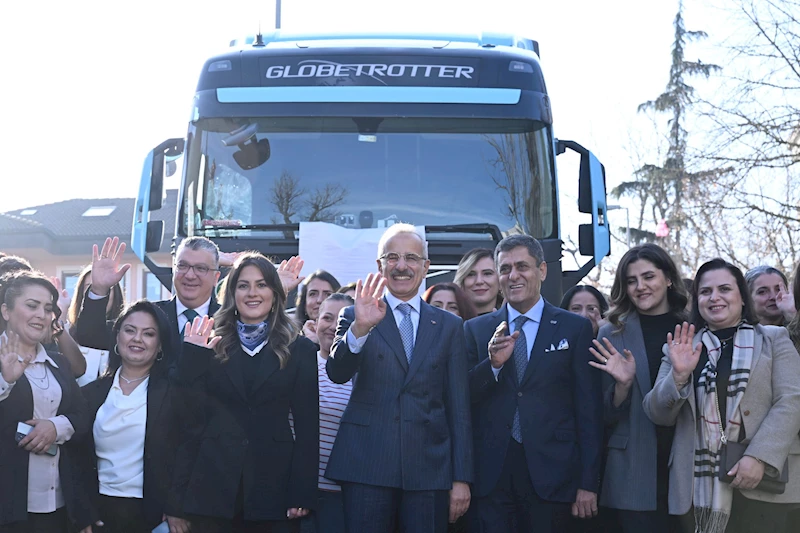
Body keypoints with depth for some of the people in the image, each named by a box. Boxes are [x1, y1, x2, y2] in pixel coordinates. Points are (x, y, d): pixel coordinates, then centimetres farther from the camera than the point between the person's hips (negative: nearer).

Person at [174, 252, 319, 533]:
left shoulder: (300, 349, 5)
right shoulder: (212, 346, 8)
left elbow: (308, 425, 1)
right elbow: (190, 416, 1)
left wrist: (303, 494, -6)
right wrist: (192, 358, -7)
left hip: (273, 485, -1)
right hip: (214, 486, 1)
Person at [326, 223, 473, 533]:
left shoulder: (448, 325, 11)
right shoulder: (355, 317, 7)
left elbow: (459, 406, 8)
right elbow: (337, 374, -10)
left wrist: (462, 478, 2)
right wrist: (360, 328, -28)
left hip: (430, 469, 1)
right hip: (366, 468, -1)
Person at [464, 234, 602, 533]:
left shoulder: (575, 328, 4)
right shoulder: (476, 329, 9)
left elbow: (589, 410, 1)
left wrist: (588, 483, -3)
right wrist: (493, 363, -12)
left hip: (551, 474, -1)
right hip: (491, 475, 1)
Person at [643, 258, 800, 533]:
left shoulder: (774, 339, 8)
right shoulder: (681, 348, 12)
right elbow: (659, 415, 6)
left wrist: (759, 458, -16)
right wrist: (678, 374, -12)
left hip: (763, 478, -1)